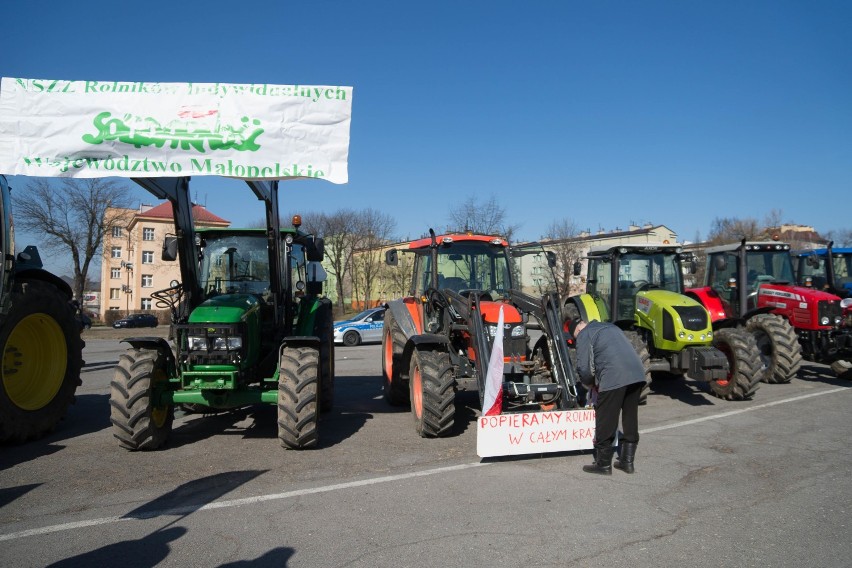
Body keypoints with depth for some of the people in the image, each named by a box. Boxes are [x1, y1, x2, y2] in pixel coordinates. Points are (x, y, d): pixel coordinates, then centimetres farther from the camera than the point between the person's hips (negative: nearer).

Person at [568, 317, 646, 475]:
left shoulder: (584, 335, 8)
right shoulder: (611, 327, 30)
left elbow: (584, 368, 0)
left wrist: (590, 384, 22)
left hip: (614, 378, -8)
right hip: (637, 374, 8)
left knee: (606, 421, 5)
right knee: (630, 420, 17)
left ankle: (603, 464, 14)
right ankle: (627, 461, 27)